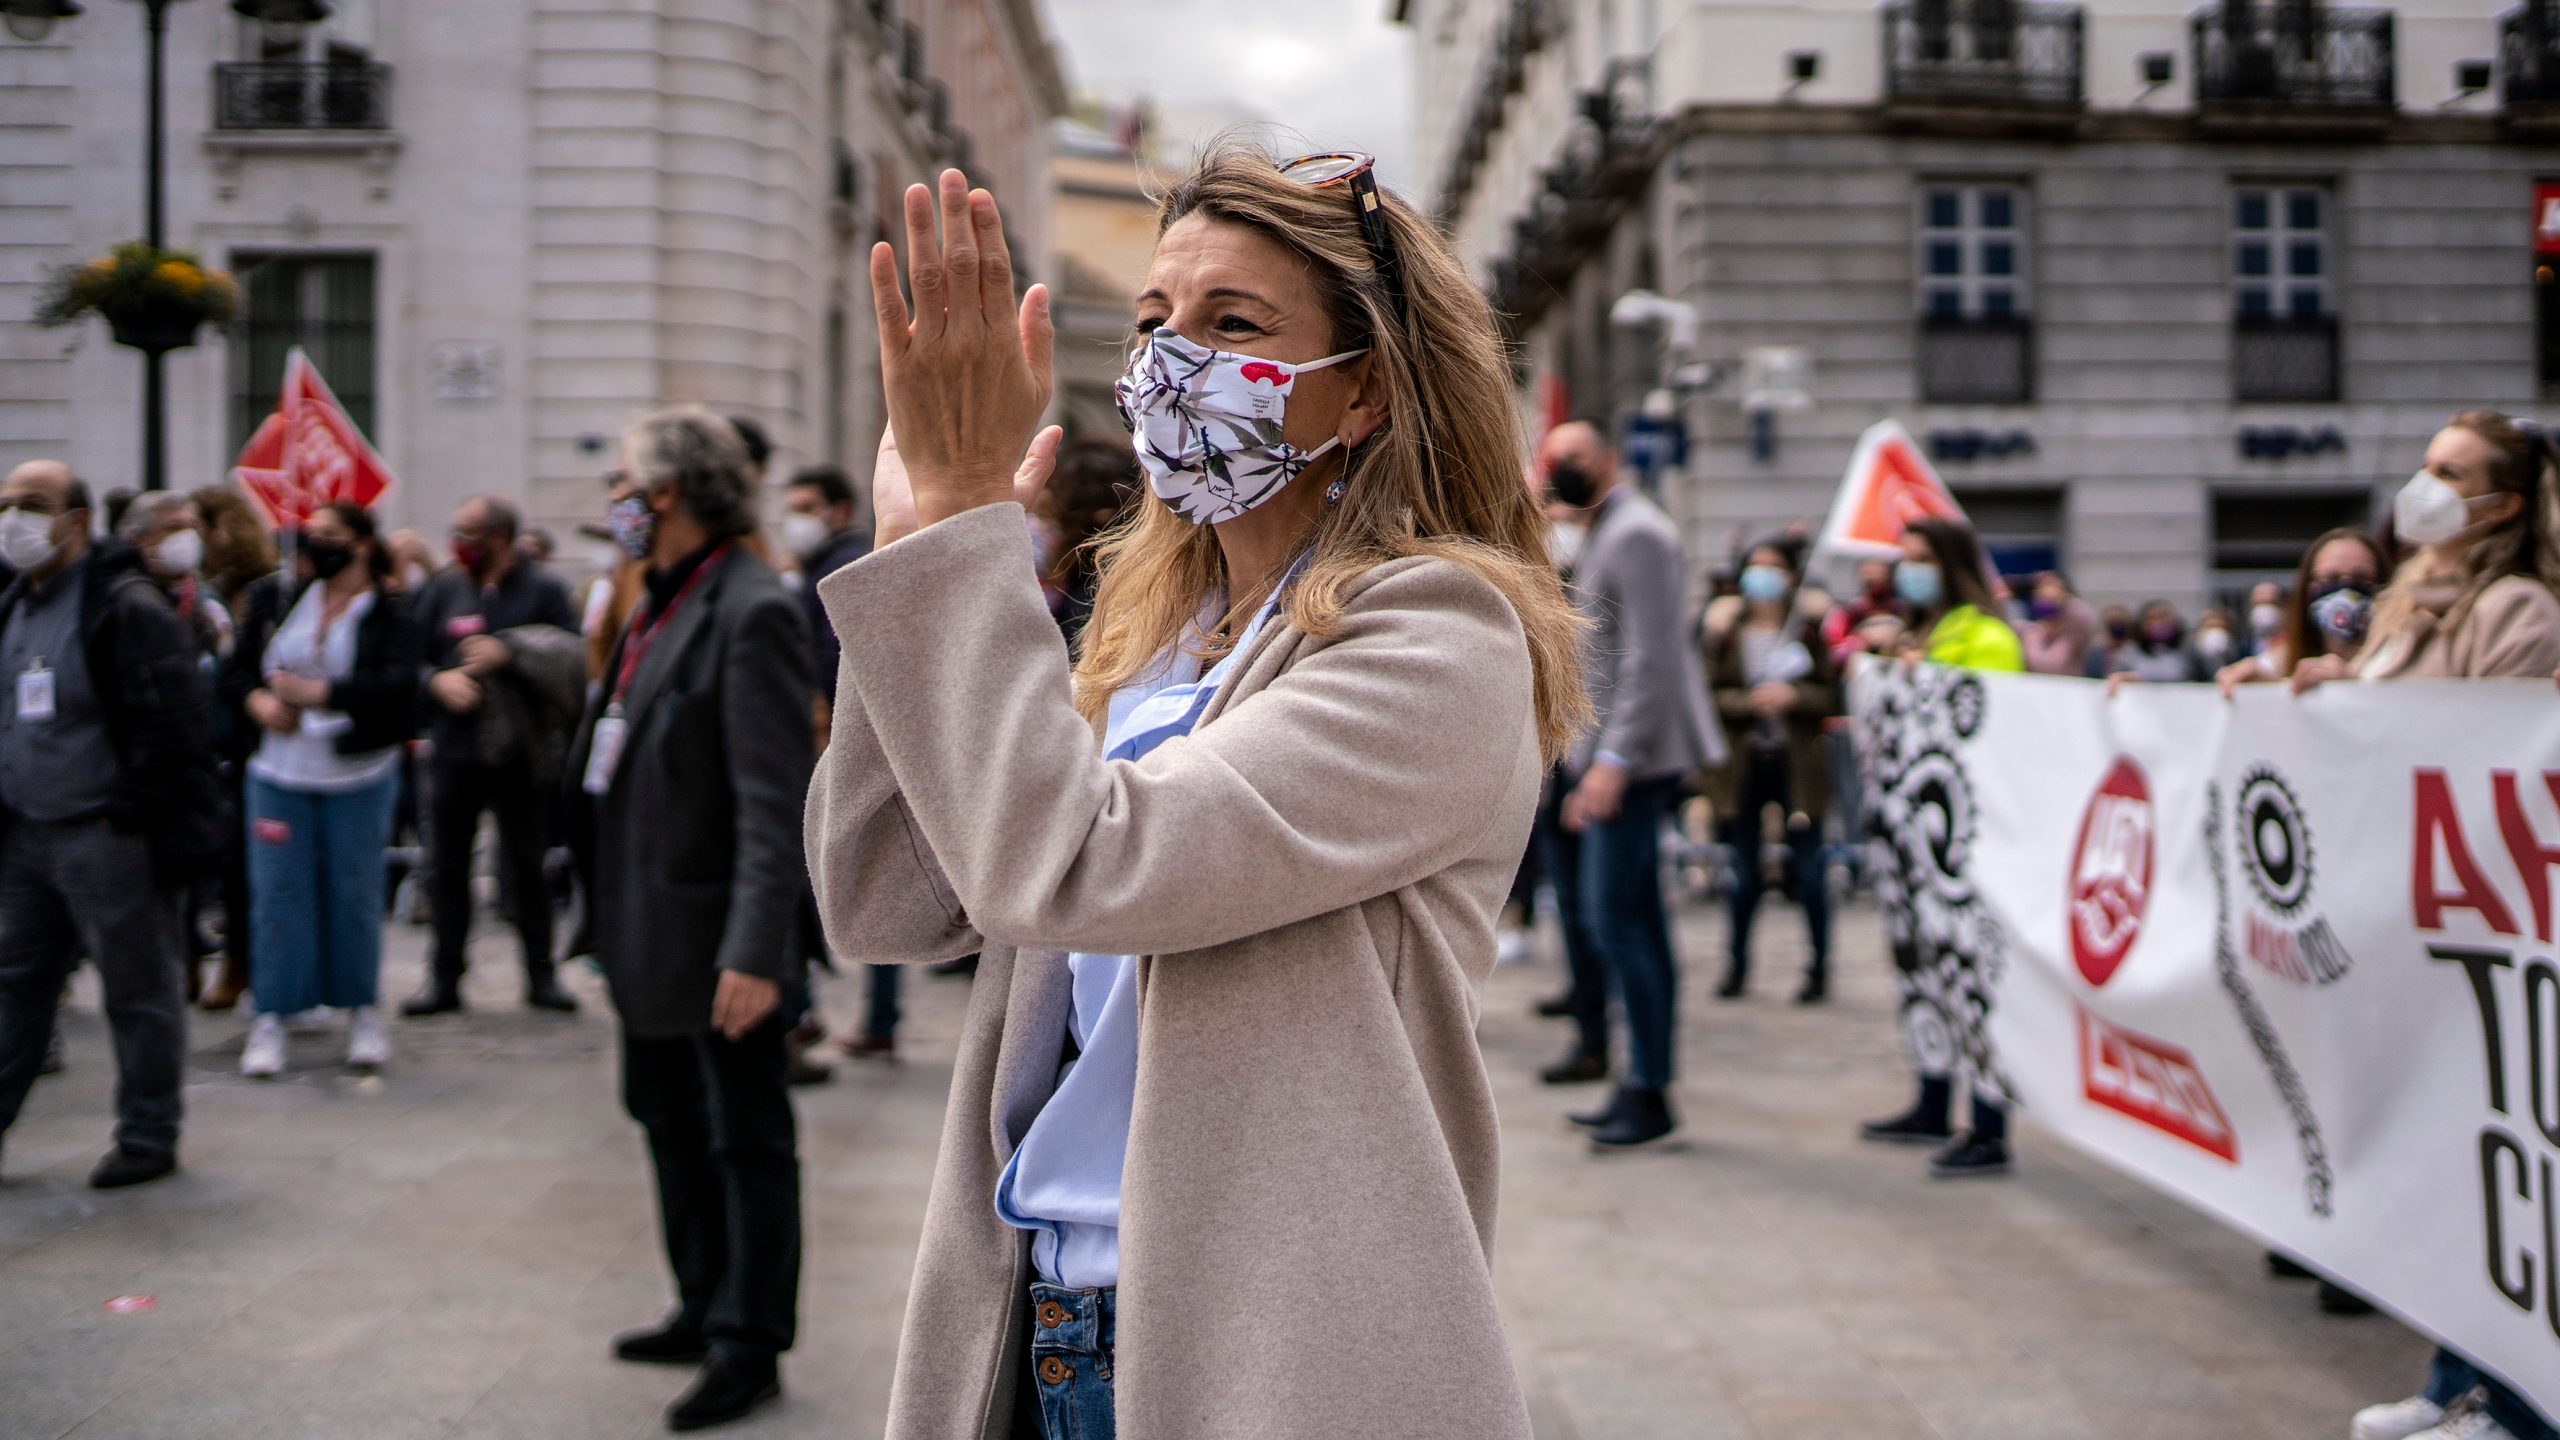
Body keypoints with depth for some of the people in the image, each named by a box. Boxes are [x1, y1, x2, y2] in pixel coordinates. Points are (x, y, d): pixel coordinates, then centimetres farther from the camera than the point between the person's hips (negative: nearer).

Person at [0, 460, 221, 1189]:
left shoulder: (128, 608, -13)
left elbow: (174, 721, -17)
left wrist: (128, 813, -17)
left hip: (108, 840, -8)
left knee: (139, 991, 3)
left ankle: (148, 1139, 13)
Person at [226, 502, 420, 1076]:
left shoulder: (391, 613, -5)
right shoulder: (284, 602, 7)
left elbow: (396, 686, -20)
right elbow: (235, 670, 11)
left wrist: (315, 692, -25)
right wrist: (260, 702, -10)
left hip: (357, 777, -3)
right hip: (280, 774, 3)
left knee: (356, 893, 5)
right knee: (276, 893, 2)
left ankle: (363, 1011, 19)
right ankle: (270, 1016, 9)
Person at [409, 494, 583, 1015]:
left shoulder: (543, 592, 0)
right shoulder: (443, 590, 9)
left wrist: (508, 653, -18)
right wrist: (437, 679, -10)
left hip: (519, 753, -3)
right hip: (453, 751, 3)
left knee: (528, 866, 5)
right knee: (446, 868, 5)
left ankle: (540, 975, 15)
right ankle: (445, 977, 14)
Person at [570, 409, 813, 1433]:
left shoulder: (751, 612, -18)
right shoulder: (659, 609, 12)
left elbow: (776, 802, -23)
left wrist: (755, 952, -27)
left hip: (715, 942, -10)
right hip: (648, 935, 10)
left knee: (746, 1145, 3)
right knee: (674, 1128, 20)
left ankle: (750, 1346, 14)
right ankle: (704, 1311, 35)